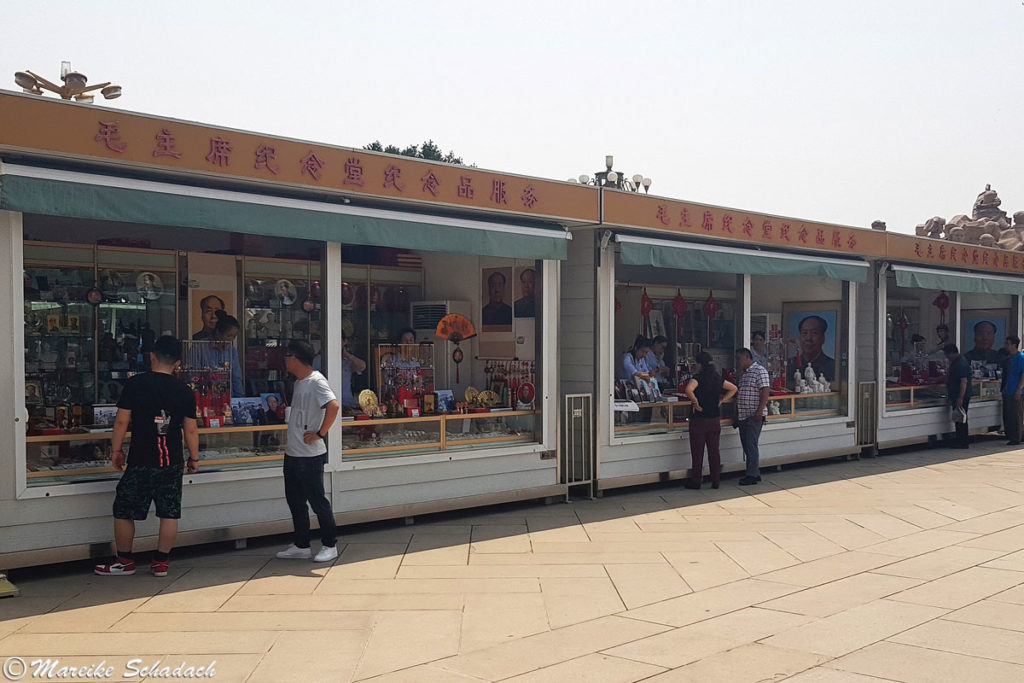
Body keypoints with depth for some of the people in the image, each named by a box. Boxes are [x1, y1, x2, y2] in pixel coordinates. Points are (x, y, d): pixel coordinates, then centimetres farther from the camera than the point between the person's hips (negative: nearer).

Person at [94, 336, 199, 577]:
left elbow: (121, 421, -5)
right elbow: (191, 430, 4)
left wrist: (116, 450, 7)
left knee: (124, 511, 11)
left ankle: (124, 561, 18)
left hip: (140, 461, -2)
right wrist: (194, 458, 15)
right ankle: (161, 562, 11)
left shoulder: (135, 384, -5)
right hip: (172, 462, 2)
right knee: (169, 513, 8)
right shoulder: (184, 391, 1)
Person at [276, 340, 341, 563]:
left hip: (310, 456, -9)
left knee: (317, 501, 0)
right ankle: (301, 546, 23)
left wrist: (320, 434, -24)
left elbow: (333, 406, -30)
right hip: (293, 453, 10)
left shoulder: (316, 381, -15)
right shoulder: (299, 383, 14)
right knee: (295, 501, 14)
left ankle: (330, 545, 12)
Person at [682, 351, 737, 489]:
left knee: (697, 451, 4)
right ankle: (715, 480, 14)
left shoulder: (698, 378, -14)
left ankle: (696, 481, 11)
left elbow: (688, 390, -32)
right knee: (714, 450, 11)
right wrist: (722, 400, 9)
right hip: (715, 419, 5)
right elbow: (733, 388, 15)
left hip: (699, 419, -5)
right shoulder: (718, 379, 5)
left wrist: (696, 402, -18)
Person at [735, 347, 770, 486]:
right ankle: (754, 473, 18)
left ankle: (753, 476, -4)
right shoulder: (743, 373, 18)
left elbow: (765, 391, -17)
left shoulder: (759, 370, -10)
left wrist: (759, 411, -22)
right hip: (743, 416, 9)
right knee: (746, 446, 11)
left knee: (751, 445, -8)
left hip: (754, 416, -9)